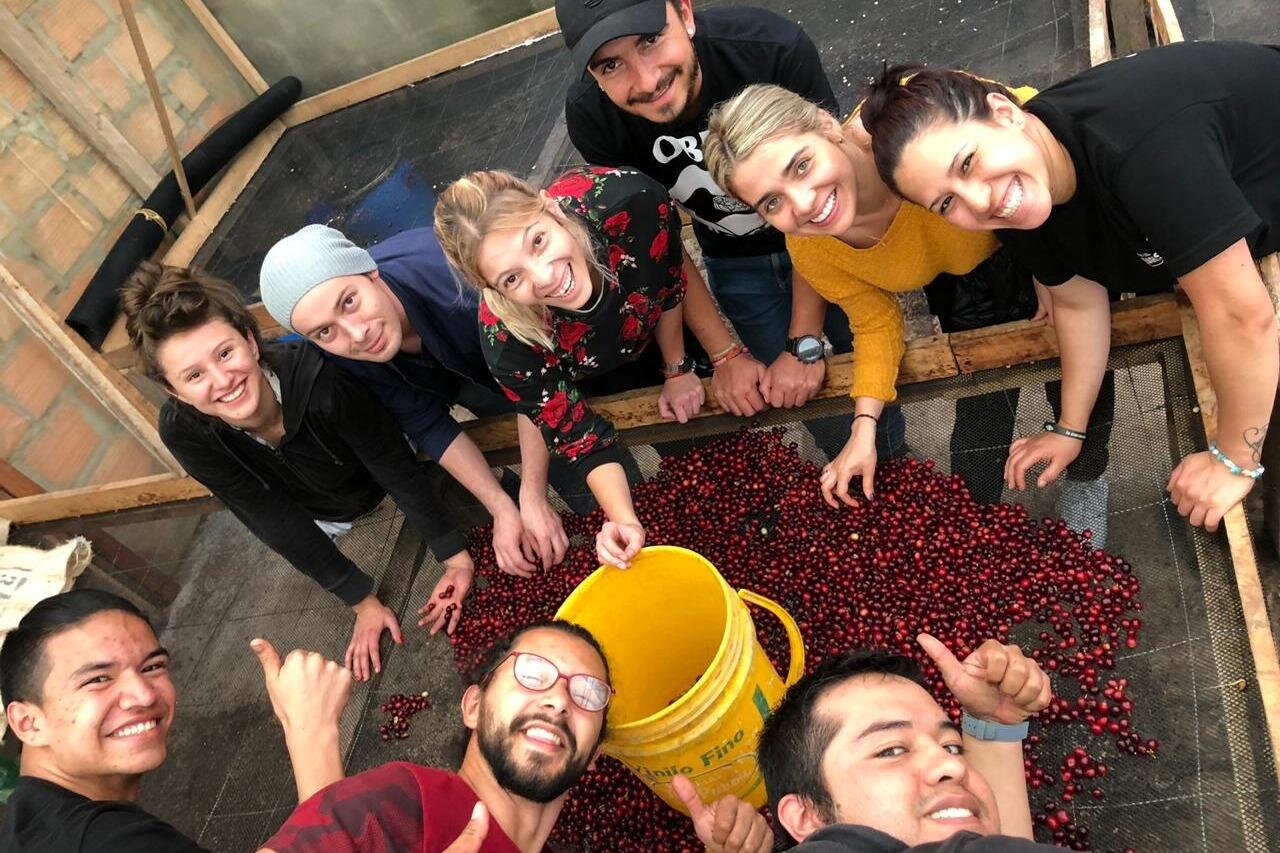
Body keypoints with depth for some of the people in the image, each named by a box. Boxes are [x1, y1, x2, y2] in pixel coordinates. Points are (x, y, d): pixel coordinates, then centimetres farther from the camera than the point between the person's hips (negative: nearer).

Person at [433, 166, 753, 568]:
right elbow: (584, 440, -29)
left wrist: (676, 369, -9)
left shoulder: (628, 200, -44)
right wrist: (625, 521, -42)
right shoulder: (507, 342, -43)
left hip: (659, 330, 2)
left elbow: (672, 279, -20)